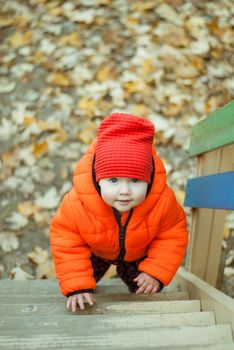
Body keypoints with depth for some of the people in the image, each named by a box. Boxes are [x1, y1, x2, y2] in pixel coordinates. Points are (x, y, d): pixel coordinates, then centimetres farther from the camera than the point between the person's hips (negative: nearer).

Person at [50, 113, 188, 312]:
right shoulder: (77, 203, -43)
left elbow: (172, 235, -22)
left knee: (148, 293, 16)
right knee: (81, 286, 16)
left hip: (139, 254, 1)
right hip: (95, 252, 0)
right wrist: (76, 286, -30)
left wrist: (156, 272, -28)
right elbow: (67, 243, -28)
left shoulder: (163, 200, -40)